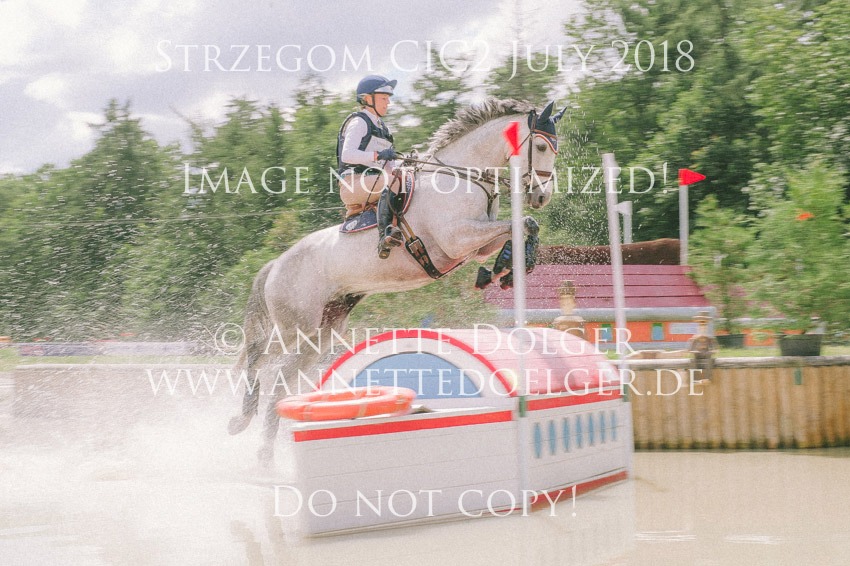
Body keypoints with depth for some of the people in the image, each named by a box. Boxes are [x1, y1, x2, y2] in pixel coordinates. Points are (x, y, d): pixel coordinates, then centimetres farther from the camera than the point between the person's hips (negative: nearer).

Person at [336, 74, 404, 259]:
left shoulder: (380, 127, 24)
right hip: (353, 183, -10)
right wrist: (378, 155, -30)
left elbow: (390, 163, 24)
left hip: (373, 180, 10)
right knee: (392, 180, -32)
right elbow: (347, 155, -19)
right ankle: (384, 235, -47)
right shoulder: (359, 122, -4)